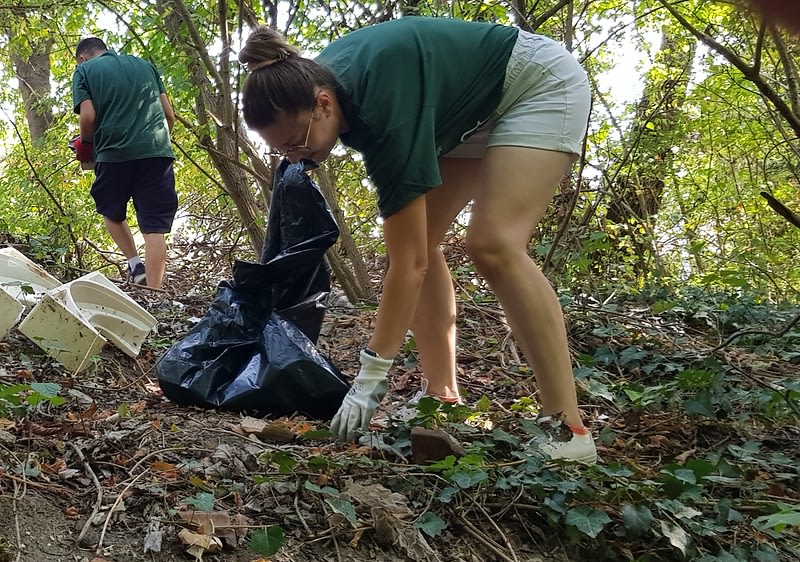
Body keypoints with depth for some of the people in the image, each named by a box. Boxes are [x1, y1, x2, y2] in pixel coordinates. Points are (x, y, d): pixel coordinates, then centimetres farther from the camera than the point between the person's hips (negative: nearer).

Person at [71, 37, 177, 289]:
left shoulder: (84, 70, 9)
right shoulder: (145, 64, 20)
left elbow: (88, 116, -5)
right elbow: (169, 113, 15)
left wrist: (87, 143, 14)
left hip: (114, 153, -2)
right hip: (157, 151, 2)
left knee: (112, 212, 24)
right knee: (154, 229, 0)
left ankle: (135, 265, 9)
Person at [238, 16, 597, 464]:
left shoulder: (384, 110, -37)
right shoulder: (315, 78, -16)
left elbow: (409, 264, -34)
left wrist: (371, 377, -30)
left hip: (540, 86, -9)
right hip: (473, 107, 9)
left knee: (494, 245, -27)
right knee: (420, 240, -2)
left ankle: (568, 429, -24)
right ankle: (443, 398, 3)